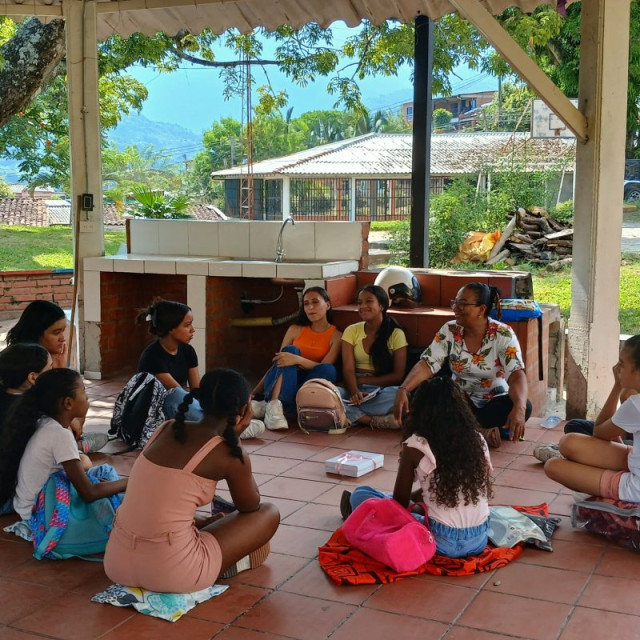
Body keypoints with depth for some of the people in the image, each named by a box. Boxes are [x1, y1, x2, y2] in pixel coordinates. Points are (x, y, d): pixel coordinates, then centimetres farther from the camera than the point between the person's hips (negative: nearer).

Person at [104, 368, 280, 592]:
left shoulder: (168, 429, 10)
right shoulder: (229, 453, -8)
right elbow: (250, 507, 12)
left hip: (117, 564, 7)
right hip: (170, 572, -7)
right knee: (269, 514, 10)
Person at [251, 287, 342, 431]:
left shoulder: (336, 336, 4)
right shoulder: (295, 330, 11)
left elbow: (324, 368, -10)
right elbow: (277, 361, 11)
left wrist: (297, 360, -29)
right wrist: (253, 393, 4)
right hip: (279, 384, 1)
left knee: (329, 370, -31)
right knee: (291, 350, -25)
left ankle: (267, 405, -34)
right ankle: (273, 406, -45)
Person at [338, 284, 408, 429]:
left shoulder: (396, 334, 3)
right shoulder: (351, 331, 8)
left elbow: (398, 375, -1)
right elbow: (348, 370, -3)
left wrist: (363, 380, -9)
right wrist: (355, 392, -24)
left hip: (382, 390, -1)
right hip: (355, 389, 2)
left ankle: (352, 415, -27)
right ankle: (373, 420, -33)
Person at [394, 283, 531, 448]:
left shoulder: (503, 334, -16)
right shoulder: (449, 331, -7)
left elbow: (517, 374, -28)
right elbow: (427, 364, -14)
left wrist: (518, 408, -48)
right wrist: (403, 390, -33)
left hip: (495, 402, -2)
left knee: (524, 407, -34)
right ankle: (484, 431, -21)